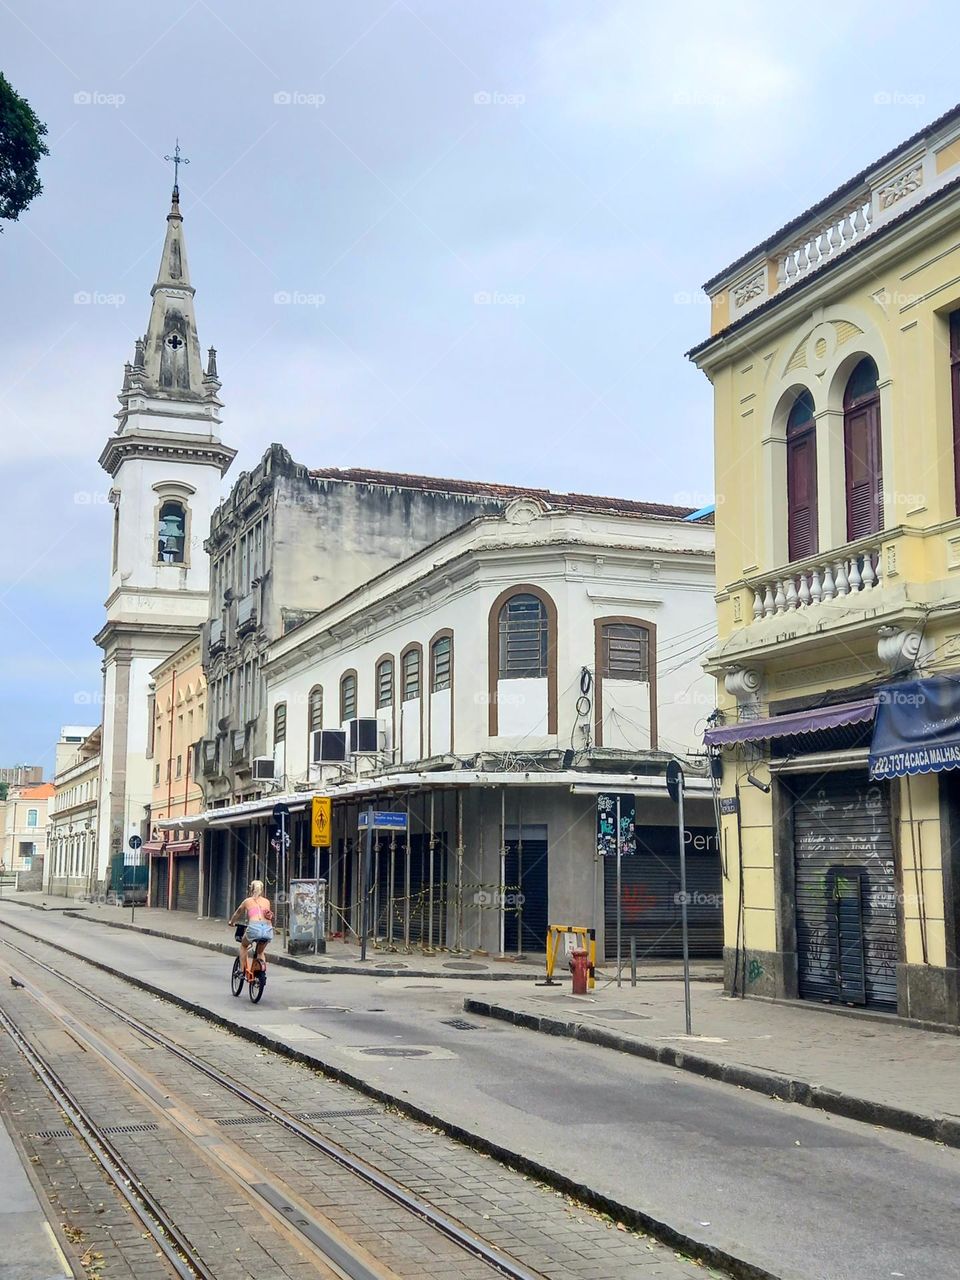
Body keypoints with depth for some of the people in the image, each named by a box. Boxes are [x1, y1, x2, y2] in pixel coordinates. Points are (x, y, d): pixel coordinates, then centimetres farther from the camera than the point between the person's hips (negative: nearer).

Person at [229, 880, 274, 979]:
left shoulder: (247, 901, 21)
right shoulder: (267, 901, 25)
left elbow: (237, 914, 38)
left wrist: (231, 922, 57)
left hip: (254, 927, -2)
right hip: (268, 929, 2)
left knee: (243, 946, 28)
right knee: (260, 952, 28)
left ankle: (244, 970, 18)